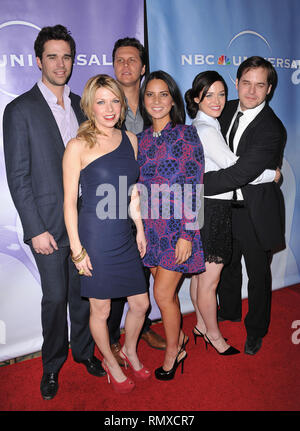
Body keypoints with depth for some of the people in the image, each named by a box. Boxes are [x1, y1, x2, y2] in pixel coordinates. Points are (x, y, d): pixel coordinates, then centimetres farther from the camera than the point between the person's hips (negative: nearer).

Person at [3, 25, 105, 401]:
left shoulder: (80, 106, 10)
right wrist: (35, 229, -13)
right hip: (49, 224, -4)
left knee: (83, 292, 14)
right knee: (55, 297, 6)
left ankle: (84, 352, 36)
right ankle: (52, 365, 30)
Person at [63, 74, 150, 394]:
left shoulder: (130, 140, 7)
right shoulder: (78, 146, -10)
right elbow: (69, 202, -9)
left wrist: (140, 230, 13)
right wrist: (77, 249, -11)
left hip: (125, 237, 6)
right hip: (95, 238, -5)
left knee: (140, 304, 15)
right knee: (100, 310, 11)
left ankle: (129, 351, 45)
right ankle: (111, 363, 39)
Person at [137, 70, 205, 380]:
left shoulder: (186, 135, -8)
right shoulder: (141, 139, 8)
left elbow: (193, 189, -11)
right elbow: (139, 187, 12)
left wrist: (187, 235, -15)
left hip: (177, 226, -5)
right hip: (150, 227, 5)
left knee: (163, 292, 0)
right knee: (166, 290, 15)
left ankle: (172, 351, 25)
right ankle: (179, 338, 40)